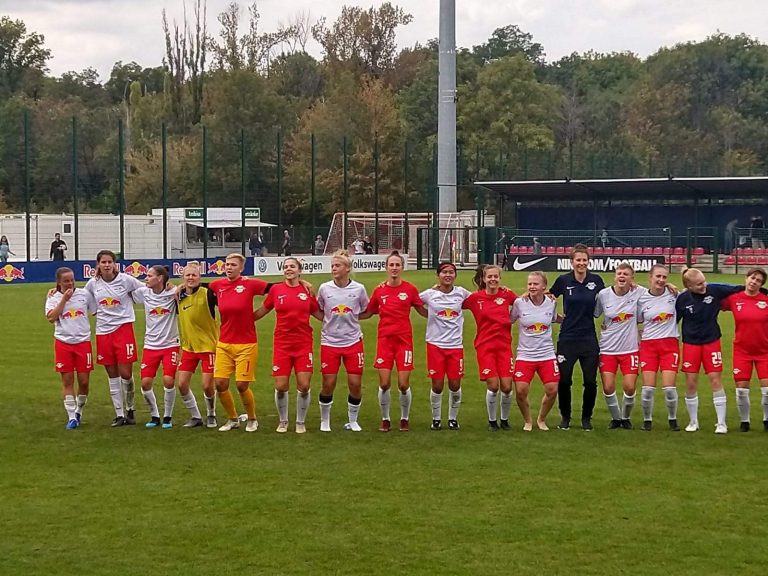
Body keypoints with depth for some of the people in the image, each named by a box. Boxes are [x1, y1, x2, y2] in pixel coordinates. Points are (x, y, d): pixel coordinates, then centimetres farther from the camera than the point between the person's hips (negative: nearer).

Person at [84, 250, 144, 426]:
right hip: (103, 332, 3)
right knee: (112, 375, 7)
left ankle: (130, 409, 18)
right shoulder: (92, 284, 3)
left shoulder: (126, 280, -6)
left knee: (126, 374, -5)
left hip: (124, 329, -3)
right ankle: (119, 414, 16)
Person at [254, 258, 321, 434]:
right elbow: (262, 311, 13)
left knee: (304, 386, -4)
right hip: (282, 344, 0)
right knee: (281, 387, -2)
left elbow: (319, 314, 11)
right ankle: (283, 421, 21)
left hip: (303, 344, 0)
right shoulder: (276, 289, 1)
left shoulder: (307, 290, 2)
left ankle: (301, 422, 16)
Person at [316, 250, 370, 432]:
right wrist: (330, 320, 0)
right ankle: (325, 421, 19)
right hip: (329, 342, 0)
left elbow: (366, 311, 11)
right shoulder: (324, 288, -2)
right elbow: (317, 310, 13)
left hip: (353, 342, 0)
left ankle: (352, 420, 19)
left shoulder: (359, 289, -3)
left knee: (355, 384, 0)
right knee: (328, 384, 0)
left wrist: (352, 318, -1)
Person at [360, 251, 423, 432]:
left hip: (404, 340, -1)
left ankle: (404, 419, 19)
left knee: (404, 384, -3)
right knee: (384, 383, -3)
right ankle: (385, 419, 16)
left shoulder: (410, 289, -1)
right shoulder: (379, 290, 2)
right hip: (384, 340, 1)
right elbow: (368, 313, 15)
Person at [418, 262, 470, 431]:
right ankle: (436, 418, 18)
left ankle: (453, 418, 21)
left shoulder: (461, 293, 2)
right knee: (437, 385, 0)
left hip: (456, 345, 1)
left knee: (455, 385, 3)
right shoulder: (429, 294, -3)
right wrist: (430, 315, 2)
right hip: (435, 344, -1)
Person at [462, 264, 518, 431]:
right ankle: (492, 420, 13)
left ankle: (504, 419, 21)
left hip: (504, 345, 2)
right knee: (493, 386, -8)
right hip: (485, 346, -2)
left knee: (507, 386, -3)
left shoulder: (507, 294, 2)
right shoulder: (475, 298, -2)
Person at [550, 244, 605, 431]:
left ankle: (586, 417, 20)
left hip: (589, 338, 1)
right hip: (567, 338, -1)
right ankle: (565, 416, 21)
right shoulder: (563, 280, -2)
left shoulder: (596, 280, 0)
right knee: (564, 380, 0)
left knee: (591, 381, 0)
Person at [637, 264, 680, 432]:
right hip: (648, 345, 0)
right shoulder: (642, 298, -1)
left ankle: (672, 419, 15)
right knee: (648, 388, -4)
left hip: (670, 344, 0)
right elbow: (637, 321, 10)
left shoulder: (673, 294, -2)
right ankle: (647, 420, 17)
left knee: (669, 387, -7)